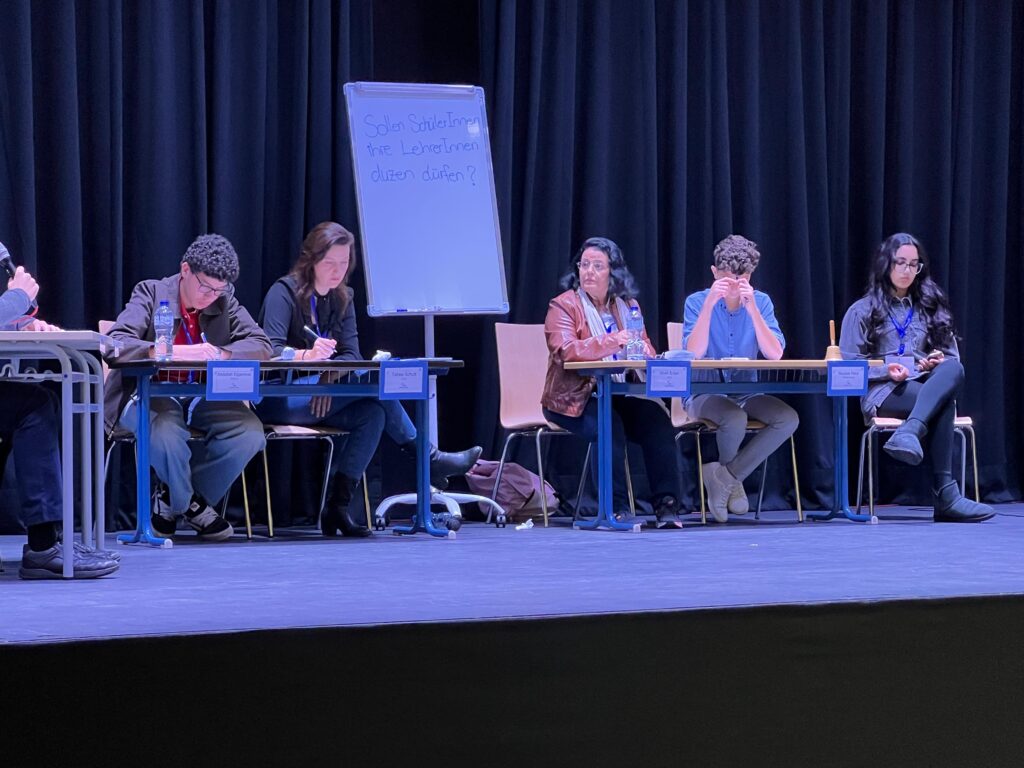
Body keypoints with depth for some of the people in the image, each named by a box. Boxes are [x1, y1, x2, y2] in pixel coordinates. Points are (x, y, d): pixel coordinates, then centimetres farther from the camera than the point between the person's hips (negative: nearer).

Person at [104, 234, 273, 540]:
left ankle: (173, 500, -3)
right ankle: (191, 505, -6)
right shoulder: (151, 293, -8)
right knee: (167, 431, -38)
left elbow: (261, 345, -5)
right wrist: (171, 352, -38)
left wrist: (220, 353, -26)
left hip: (203, 400, 4)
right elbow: (115, 344, -22)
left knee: (250, 432, -24)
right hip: (150, 396, -4)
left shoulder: (224, 301, 4)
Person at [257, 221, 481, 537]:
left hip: (318, 396, 7)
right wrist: (308, 355, -41)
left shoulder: (342, 298, 11)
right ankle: (428, 460, -15)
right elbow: (271, 350, -21)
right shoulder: (284, 292, -9)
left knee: (371, 413, -23)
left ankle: (338, 506, -23)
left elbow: (351, 355, 2)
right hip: (277, 400, -7)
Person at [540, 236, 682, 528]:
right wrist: (612, 342, -33)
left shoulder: (628, 305, 16)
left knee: (657, 419, -23)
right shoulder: (564, 306, -1)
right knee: (609, 424, -33)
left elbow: (645, 347, 15)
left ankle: (666, 504, -20)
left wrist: (643, 350, -12)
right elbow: (564, 351, -19)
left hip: (620, 396, 4)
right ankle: (615, 506, -25)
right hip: (574, 400, -4)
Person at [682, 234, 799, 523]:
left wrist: (753, 310, -21)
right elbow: (693, 354, -18)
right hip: (706, 394, -3)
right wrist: (710, 304, -24)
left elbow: (775, 354, -10)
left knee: (788, 418, -26)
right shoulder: (697, 301, -3)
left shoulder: (760, 302, 3)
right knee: (734, 419, -36)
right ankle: (732, 481, -5)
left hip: (747, 394, 3)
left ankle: (725, 477, -15)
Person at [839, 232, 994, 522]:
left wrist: (939, 361, -1)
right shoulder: (863, 311, 15)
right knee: (943, 406, -39)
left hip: (927, 386, 3)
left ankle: (908, 434, -61)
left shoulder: (929, 308, 28)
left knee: (953, 368, -39)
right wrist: (885, 369, -13)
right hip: (884, 391, -3)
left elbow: (951, 355, 24)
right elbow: (847, 364, 5)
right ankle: (946, 496, -52)